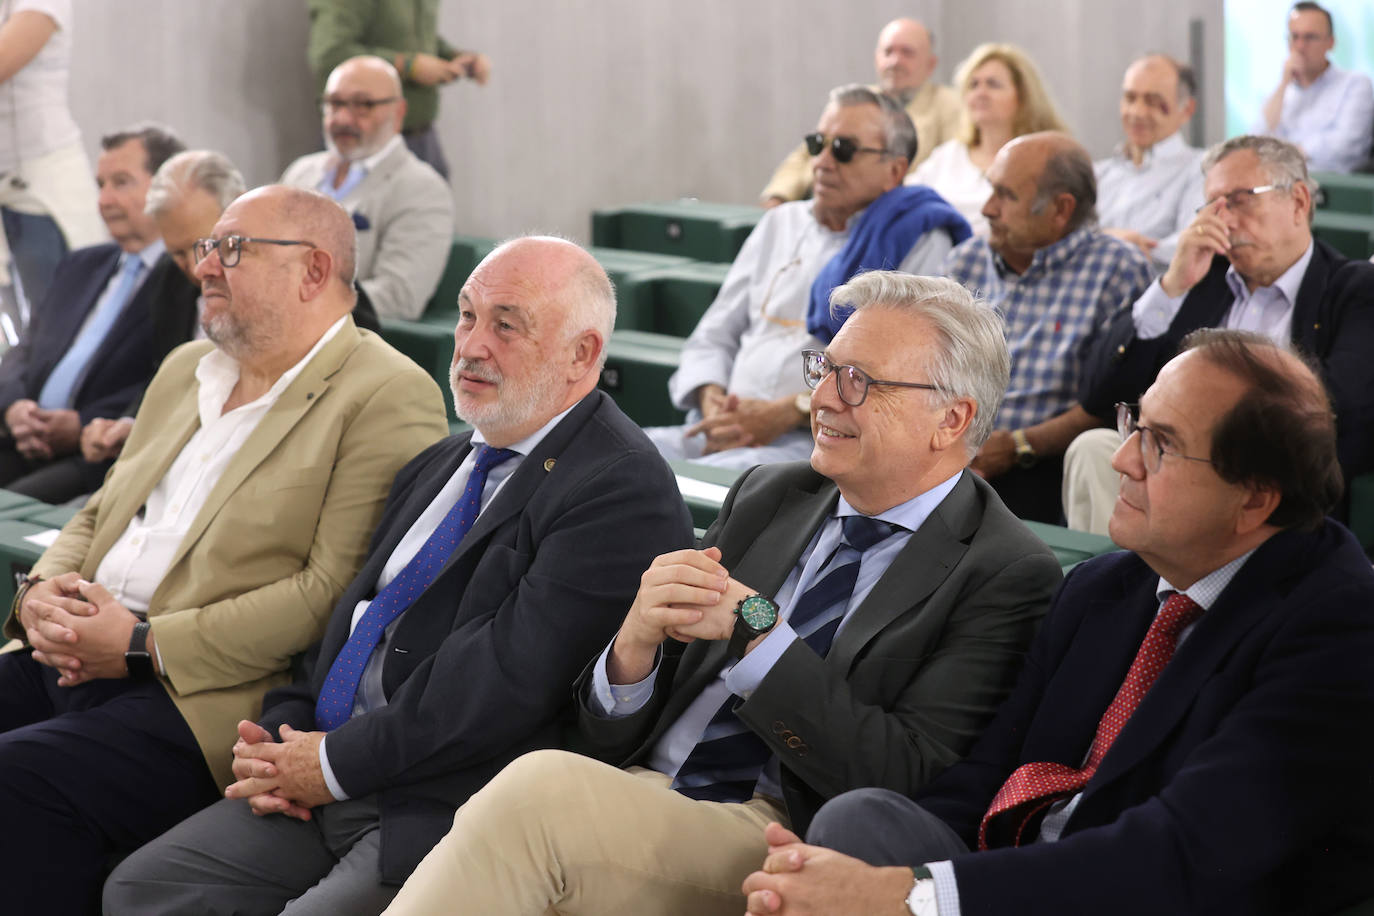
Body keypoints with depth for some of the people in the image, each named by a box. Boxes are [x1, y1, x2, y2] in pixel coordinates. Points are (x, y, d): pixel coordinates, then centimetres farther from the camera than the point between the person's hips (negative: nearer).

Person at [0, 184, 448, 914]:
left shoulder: (388, 397, -6)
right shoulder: (186, 369, 22)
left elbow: (334, 593, -14)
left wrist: (146, 646, -15)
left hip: (211, 694, -8)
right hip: (65, 660, 8)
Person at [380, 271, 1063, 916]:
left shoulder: (1005, 576, -1)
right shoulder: (768, 496, 17)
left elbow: (904, 778, -13)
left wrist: (752, 625, -14)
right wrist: (635, 642, -9)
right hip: (641, 797, 5)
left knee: (537, 790, -29)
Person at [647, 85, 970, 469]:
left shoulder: (918, 245, 4)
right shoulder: (780, 224, 24)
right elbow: (713, 337, 24)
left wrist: (789, 413, -16)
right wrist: (712, 401, 0)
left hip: (823, 441, -6)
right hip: (729, 433, 7)